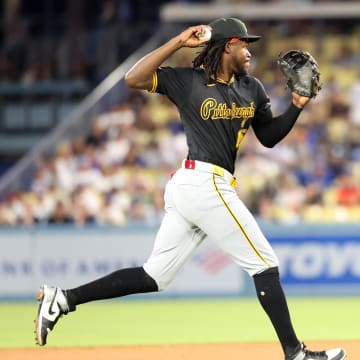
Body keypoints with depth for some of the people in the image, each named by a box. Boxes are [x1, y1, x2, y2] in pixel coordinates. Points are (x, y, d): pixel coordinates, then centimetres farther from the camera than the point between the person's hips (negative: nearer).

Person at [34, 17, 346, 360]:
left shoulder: (251, 89, 16)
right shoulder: (187, 81, -4)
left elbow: (269, 137, 21)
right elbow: (133, 78, -13)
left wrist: (296, 106, 5)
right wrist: (178, 42, -16)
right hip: (205, 182, -8)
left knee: (153, 277, 7)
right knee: (264, 264, -3)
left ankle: (62, 299, 6)